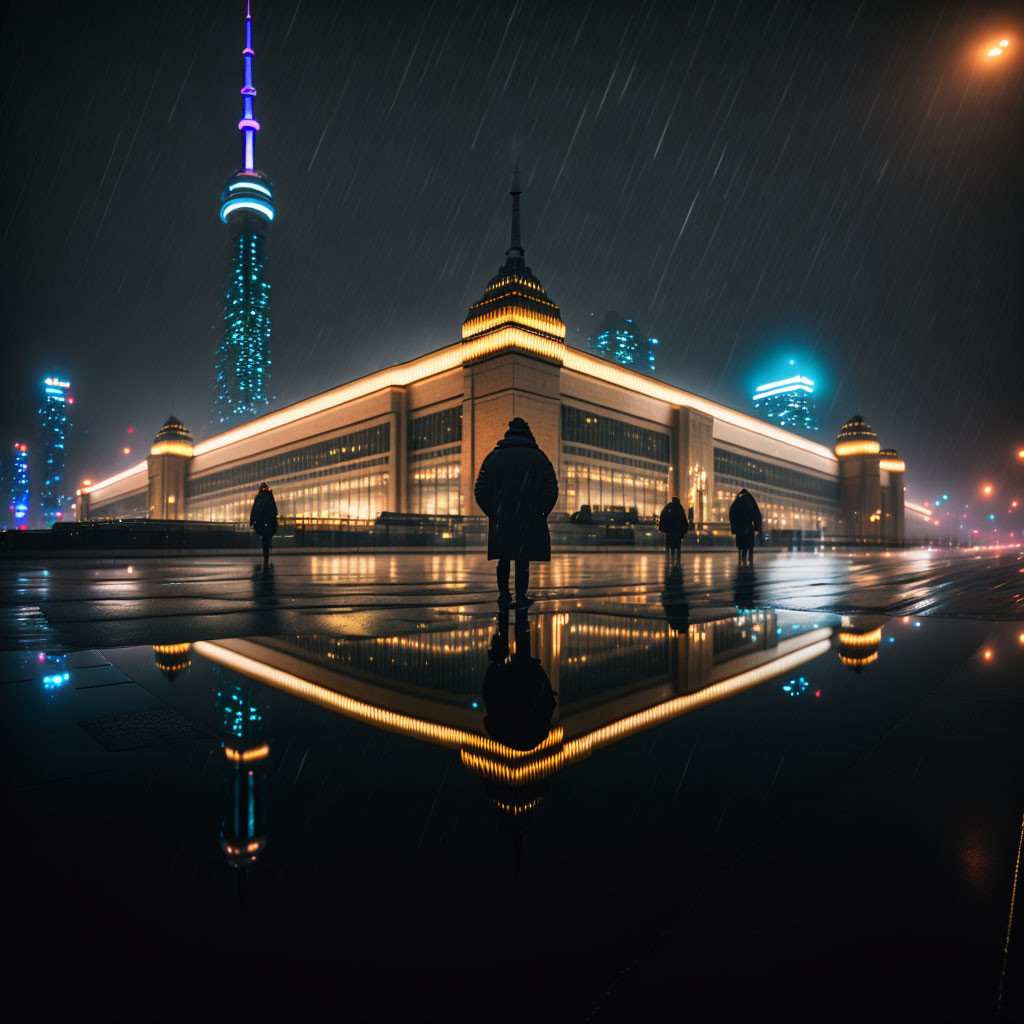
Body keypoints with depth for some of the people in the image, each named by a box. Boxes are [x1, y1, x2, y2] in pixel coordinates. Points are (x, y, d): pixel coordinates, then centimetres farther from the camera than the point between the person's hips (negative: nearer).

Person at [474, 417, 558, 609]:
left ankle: (504, 596, 21)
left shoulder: (494, 456, 5)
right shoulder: (539, 457, 1)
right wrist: (540, 514, 4)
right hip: (528, 521, -2)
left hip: (500, 521, 2)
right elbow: (552, 490, -8)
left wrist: (492, 513, 10)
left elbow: (479, 491, 1)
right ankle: (521, 599, 10)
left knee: (503, 559, 17)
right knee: (523, 560, 7)